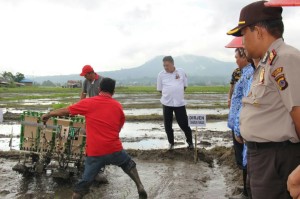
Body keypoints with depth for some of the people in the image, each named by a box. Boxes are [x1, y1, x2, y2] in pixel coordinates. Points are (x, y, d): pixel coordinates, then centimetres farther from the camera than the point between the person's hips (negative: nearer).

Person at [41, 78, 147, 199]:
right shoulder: (118, 106, 6)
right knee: (129, 165, 30)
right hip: (114, 149, 2)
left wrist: (48, 115, 24)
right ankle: (140, 188, 26)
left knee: (84, 183, 9)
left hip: (94, 153, -2)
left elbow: (65, 111, 8)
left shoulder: (88, 103, -1)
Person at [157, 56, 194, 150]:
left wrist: (178, 94, 7)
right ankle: (171, 143, 26)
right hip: (167, 103, 1)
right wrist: (168, 94, 2)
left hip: (179, 102, -1)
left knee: (184, 124, 2)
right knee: (167, 125, 7)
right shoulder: (161, 74, 0)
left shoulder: (181, 72, 1)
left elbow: (185, 85, 11)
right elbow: (160, 89, 8)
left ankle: (190, 142, 22)